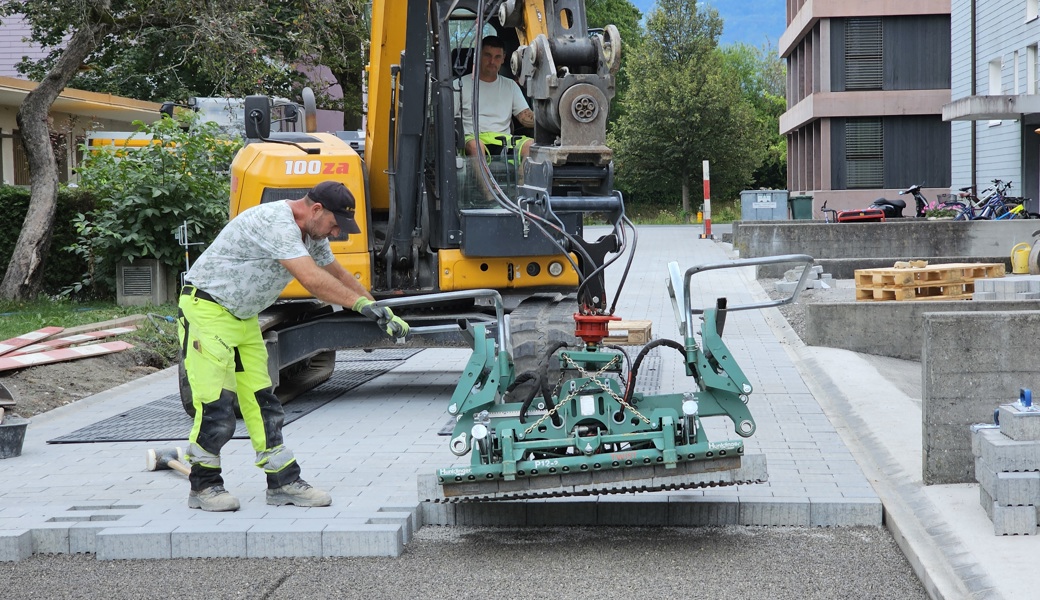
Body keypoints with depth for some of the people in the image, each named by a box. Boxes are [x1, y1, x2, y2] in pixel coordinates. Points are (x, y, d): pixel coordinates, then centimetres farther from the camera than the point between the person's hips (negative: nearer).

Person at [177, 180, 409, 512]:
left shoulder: (310, 234, 7)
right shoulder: (275, 223, -26)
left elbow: (336, 273, 18)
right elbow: (312, 279, -35)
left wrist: (380, 311, 13)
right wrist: (362, 304, -34)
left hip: (244, 317, 10)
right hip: (207, 311, -10)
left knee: (261, 401, 6)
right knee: (216, 406, -10)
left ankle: (283, 483, 9)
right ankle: (204, 486, 4)